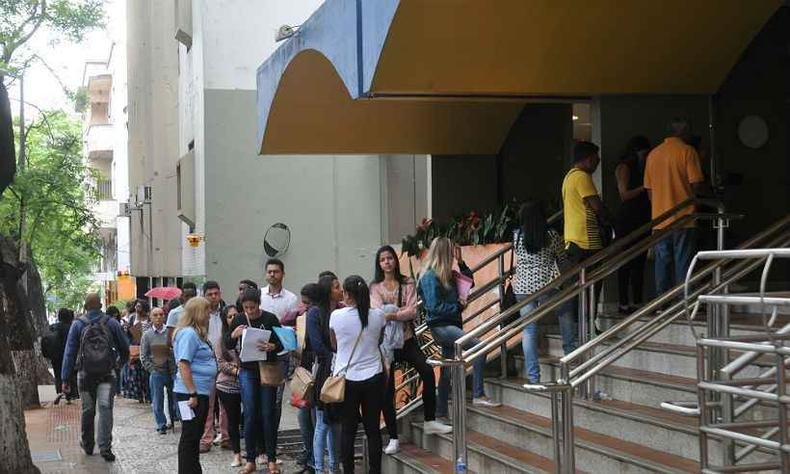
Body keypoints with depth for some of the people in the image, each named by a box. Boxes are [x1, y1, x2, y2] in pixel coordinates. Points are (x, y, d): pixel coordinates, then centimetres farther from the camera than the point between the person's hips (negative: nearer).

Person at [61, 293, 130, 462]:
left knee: (87, 410, 13)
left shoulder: (77, 324, -2)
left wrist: (65, 378, 0)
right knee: (105, 408, -5)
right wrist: (121, 361, 30)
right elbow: (124, 348, 9)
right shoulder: (111, 323, 0)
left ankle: (87, 444, 28)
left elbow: (69, 352, -2)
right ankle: (105, 447, -14)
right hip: (107, 374, -1)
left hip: (85, 374, 1)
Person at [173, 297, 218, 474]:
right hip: (191, 394, -10)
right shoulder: (188, 333, -16)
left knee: (195, 436, 16)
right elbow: (183, 365, -22)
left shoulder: (197, 333, 15)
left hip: (201, 393, 10)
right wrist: (192, 394, -23)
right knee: (190, 436, -4)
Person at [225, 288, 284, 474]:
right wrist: (234, 335, -14)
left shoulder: (270, 319, -6)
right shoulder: (239, 320, 2)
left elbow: (282, 343, -4)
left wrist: (272, 347, -26)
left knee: (268, 414, 1)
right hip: (248, 372, 2)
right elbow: (228, 345, 7)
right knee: (250, 415, 0)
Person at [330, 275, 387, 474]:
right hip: (373, 377, 1)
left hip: (346, 377, -1)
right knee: (373, 428, 7)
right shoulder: (378, 316, -5)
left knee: (348, 429, 7)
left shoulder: (336, 316, -9)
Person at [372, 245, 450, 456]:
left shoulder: (407, 284, 5)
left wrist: (393, 315, -23)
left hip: (407, 338, 1)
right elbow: (378, 312, -11)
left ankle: (430, 421, -4)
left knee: (427, 371, -19)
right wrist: (402, 312, -19)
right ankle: (393, 438, 8)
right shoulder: (375, 287, 3)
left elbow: (412, 311, -8)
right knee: (387, 389, -1)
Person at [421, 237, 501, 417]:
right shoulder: (430, 277, -13)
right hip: (440, 326, -9)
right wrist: (458, 306, -12)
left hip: (451, 325, 9)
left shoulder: (447, 275, 12)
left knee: (447, 371, 11)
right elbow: (434, 306, -18)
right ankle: (478, 396, -18)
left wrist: (461, 262, 14)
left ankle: (441, 414, 17)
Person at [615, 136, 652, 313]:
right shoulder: (624, 168, -4)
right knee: (627, 263, -7)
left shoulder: (642, 167, 19)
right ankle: (623, 303, -5)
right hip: (627, 220, -8)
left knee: (639, 263, 7)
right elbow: (624, 194, -12)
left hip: (642, 220, 8)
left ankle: (637, 302, 10)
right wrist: (644, 188, -14)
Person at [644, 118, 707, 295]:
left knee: (662, 265, 7)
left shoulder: (653, 154, 11)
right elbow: (697, 184, -11)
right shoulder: (687, 151, -6)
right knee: (683, 264, -2)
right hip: (683, 219, -5)